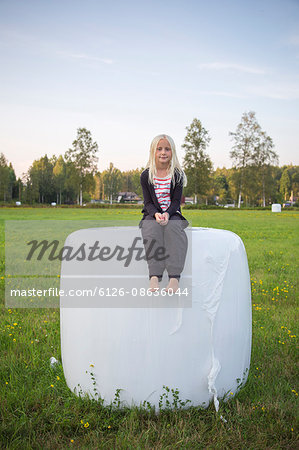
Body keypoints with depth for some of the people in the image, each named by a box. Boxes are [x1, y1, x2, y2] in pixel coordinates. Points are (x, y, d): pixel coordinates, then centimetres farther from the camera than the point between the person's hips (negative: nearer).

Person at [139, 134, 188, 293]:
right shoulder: (146, 176, 5)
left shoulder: (177, 175, 4)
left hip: (172, 214, 0)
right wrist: (156, 214, -21)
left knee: (172, 226, -35)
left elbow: (176, 201, -1)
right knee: (152, 228, -35)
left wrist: (167, 214, -23)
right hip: (152, 214, 0)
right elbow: (148, 202, 1)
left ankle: (174, 277, -45)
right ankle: (154, 276, -46)